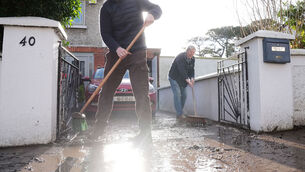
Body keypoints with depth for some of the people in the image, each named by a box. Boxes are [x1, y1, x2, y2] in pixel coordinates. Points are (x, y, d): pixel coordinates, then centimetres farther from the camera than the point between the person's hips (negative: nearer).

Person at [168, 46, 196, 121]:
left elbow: (192, 69, 4)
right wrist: (188, 81, -32)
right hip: (174, 78, -7)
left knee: (184, 95, 5)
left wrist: (192, 78, -14)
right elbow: (182, 71, -30)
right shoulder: (180, 57, -24)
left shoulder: (192, 59, 1)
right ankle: (179, 114, -13)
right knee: (177, 94, -16)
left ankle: (179, 113, 16)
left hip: (182, 80, 8)